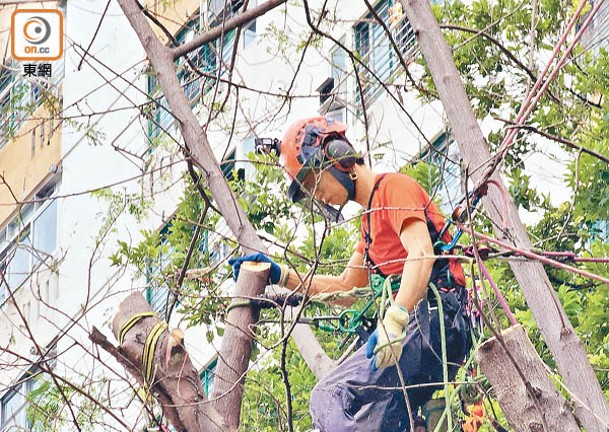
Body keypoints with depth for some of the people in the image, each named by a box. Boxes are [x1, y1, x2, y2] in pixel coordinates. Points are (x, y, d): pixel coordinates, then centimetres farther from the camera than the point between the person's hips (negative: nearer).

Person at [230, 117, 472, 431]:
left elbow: (421, 252, -20)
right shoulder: (371, 219, 28)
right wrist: (279, 275, 26)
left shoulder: (393, 187, -4)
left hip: (435, 315, -10)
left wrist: (394, 321, -34)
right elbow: (346, 287, 34)